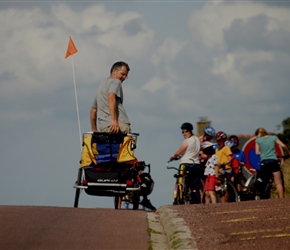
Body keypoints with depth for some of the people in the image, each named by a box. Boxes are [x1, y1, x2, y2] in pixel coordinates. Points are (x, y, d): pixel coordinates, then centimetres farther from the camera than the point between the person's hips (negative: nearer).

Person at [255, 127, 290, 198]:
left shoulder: (258, 140, 9)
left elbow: (257, 152, 4)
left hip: (264, 161, 0)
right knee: (278, 183, -1)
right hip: (273, 160, 0)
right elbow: (283, 145, 1)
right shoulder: (274, 137, 10)